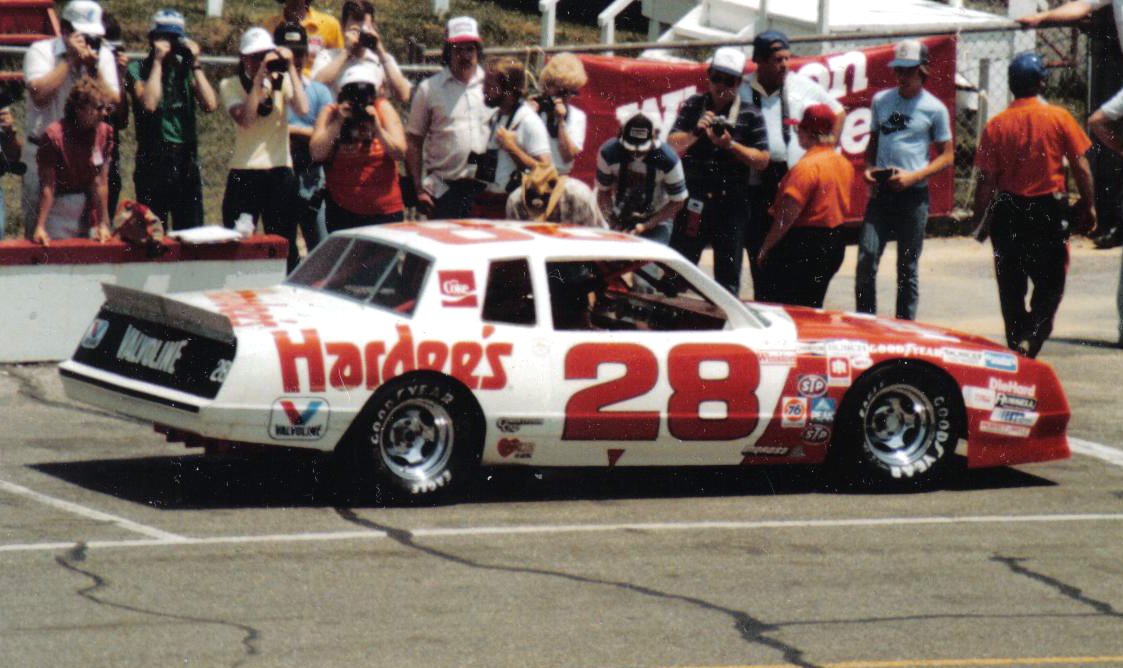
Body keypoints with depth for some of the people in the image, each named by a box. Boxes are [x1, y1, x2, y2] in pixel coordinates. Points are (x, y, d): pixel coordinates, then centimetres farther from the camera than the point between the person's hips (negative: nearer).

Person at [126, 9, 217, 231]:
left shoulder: (184, 69, 11)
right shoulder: (138, 69, 1)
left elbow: (210, 105, -1)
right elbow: (149, 103, -18)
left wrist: (195, 65, -3)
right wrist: (158, 62, -11)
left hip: (186, 162, 4)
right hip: (153, 160, -4)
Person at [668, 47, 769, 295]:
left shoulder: (750, 115, 2)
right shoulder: (692, 106, 7)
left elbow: (762, 160, -2)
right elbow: (672, 145, 0)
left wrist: (730, 145, -16)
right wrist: (695, 133, -19)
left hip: (731, 203, -1)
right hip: (694, 201, 1)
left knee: (728, 276, 4)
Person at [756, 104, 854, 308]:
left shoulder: (807, 166, -19)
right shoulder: (844, 164, 7)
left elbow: (788, 215, -21)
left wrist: (766, 248, -14)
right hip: (835, 243, 9)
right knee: (813, 305, 17)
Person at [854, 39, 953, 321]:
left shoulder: (934, 108, -1)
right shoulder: (881, 101, 10)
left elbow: (947, 156, 1)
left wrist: (914, 176, -12)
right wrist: (868, 168, 1)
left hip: (913, 194, -3)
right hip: (881, 192, 3)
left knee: (907, 267, 4)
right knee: (866, 258, -8)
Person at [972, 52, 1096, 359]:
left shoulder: (996, 125, -4)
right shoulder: (1059, 118, -5)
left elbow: (986, 179, -4)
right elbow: (1081, 167, -3)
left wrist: (981, 219, 5)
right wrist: (1089, 206, 8)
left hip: (1008, 212, 1)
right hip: (1050, 210, -1)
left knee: (1011, 288, 13)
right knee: (1050, 285, 7)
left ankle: (1016, 347, 16)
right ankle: (1031, 338, -12)